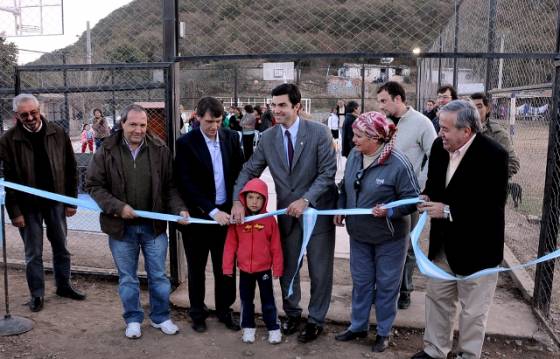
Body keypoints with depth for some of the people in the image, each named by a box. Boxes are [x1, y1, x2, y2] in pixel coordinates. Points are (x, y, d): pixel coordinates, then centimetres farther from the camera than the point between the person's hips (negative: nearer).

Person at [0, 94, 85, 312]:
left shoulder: (58, 134, -4)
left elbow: (70, 169, 1)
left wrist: (72, 200, 0)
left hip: (56, 202, 2)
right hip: (28, 206, -2)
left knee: (61, 247, 15)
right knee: (33, 253, 9)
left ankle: (63, 286, 33)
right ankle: (37, 295, 24)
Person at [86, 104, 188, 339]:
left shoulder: (160, 150, -3)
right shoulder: (107, 151, -5)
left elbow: (170, 185, 1)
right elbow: (94, 185, -3)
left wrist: (179, 209, -14)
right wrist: (118, 207, -14)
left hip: (154, 225, 1)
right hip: (121, 227, 0)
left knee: (158, 275, 12)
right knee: (127, 278, 13)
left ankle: (160, 317, 30)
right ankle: (133, 320, 31)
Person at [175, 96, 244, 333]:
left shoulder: (231, 138, 1)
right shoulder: (185, 143, -10)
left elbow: (240, 172, 5)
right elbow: (187, 184, -14)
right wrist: (212, 211, -20)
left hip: (225, 212, 3)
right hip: (197, 214, -3)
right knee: (197, 267, 12)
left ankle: (225, 310, 28)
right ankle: (197, 313, 29)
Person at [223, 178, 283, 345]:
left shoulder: (270, 220, -10)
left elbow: (276, 247, -6)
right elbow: (230, 244, -2)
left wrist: (277, 268, -3)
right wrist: (228, 267, -2)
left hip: (264, 269, -2)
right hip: (244, 269, 2)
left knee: (268, 299, 10)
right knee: (246, 299, 15)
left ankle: (273, 328, 22)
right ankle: (248, 327, 30)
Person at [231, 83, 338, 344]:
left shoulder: (319, 132, -12)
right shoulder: (267, 138, -1)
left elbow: (328, 172, -13)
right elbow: (249, 170, 2)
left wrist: (306, 200, -23)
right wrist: (238, 201, -12)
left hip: (318, 210, -3)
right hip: (287, 212, 4)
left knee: (320, 270, 9)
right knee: (287, 268, 15)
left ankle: (316, 320, 28)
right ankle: (291, 313, 37)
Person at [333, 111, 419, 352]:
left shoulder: (398, 163, -23)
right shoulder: (354, 156, -4)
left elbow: (413, 199, -16)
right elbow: (345, 187, 11)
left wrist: (390, 211, -29)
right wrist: (340, 209, 2)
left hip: (389, 237, -5)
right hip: (359, 234, 5)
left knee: (386, 285, 12)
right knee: (360, 281, 19)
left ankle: (383, 332, 31)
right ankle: (358, 326, 37)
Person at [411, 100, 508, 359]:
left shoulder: (493, 155, -22)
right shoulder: (439, 146, -3)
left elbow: (493, 206, -24)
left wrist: (448, 211, -26)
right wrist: (427, 197, -8)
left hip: (476, 248, -6)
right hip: (444, 242, 7)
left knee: (473, 309, 10)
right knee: (437, 297, 18)